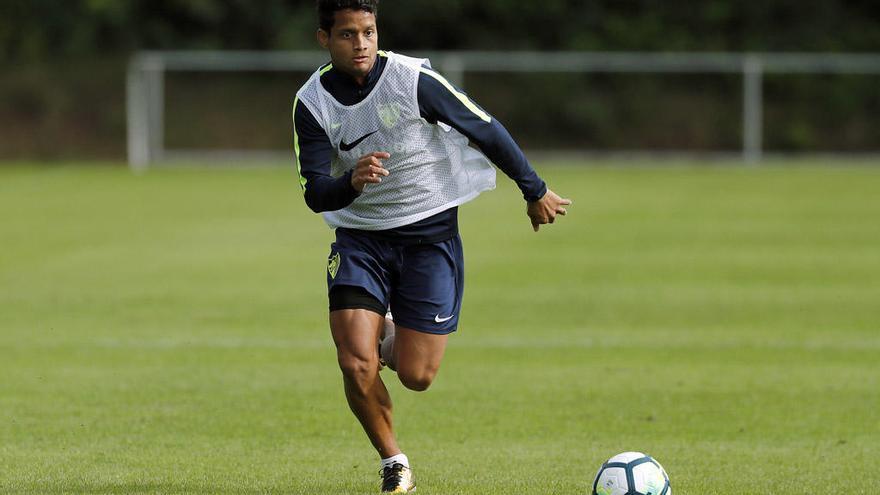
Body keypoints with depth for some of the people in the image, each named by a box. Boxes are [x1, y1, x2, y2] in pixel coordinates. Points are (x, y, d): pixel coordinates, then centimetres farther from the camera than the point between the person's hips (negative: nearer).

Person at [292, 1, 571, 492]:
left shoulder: (413, 79, -16)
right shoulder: (313, 101, -8)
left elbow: (488, 131, -5)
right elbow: (315, 195, -13)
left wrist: (535, 191, 5)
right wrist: (352, 181, -36)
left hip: (430, 234, -2)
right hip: (359, 237, 2)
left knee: (415, 376, -4)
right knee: (356, 366, -15)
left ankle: (392, 341, 35)